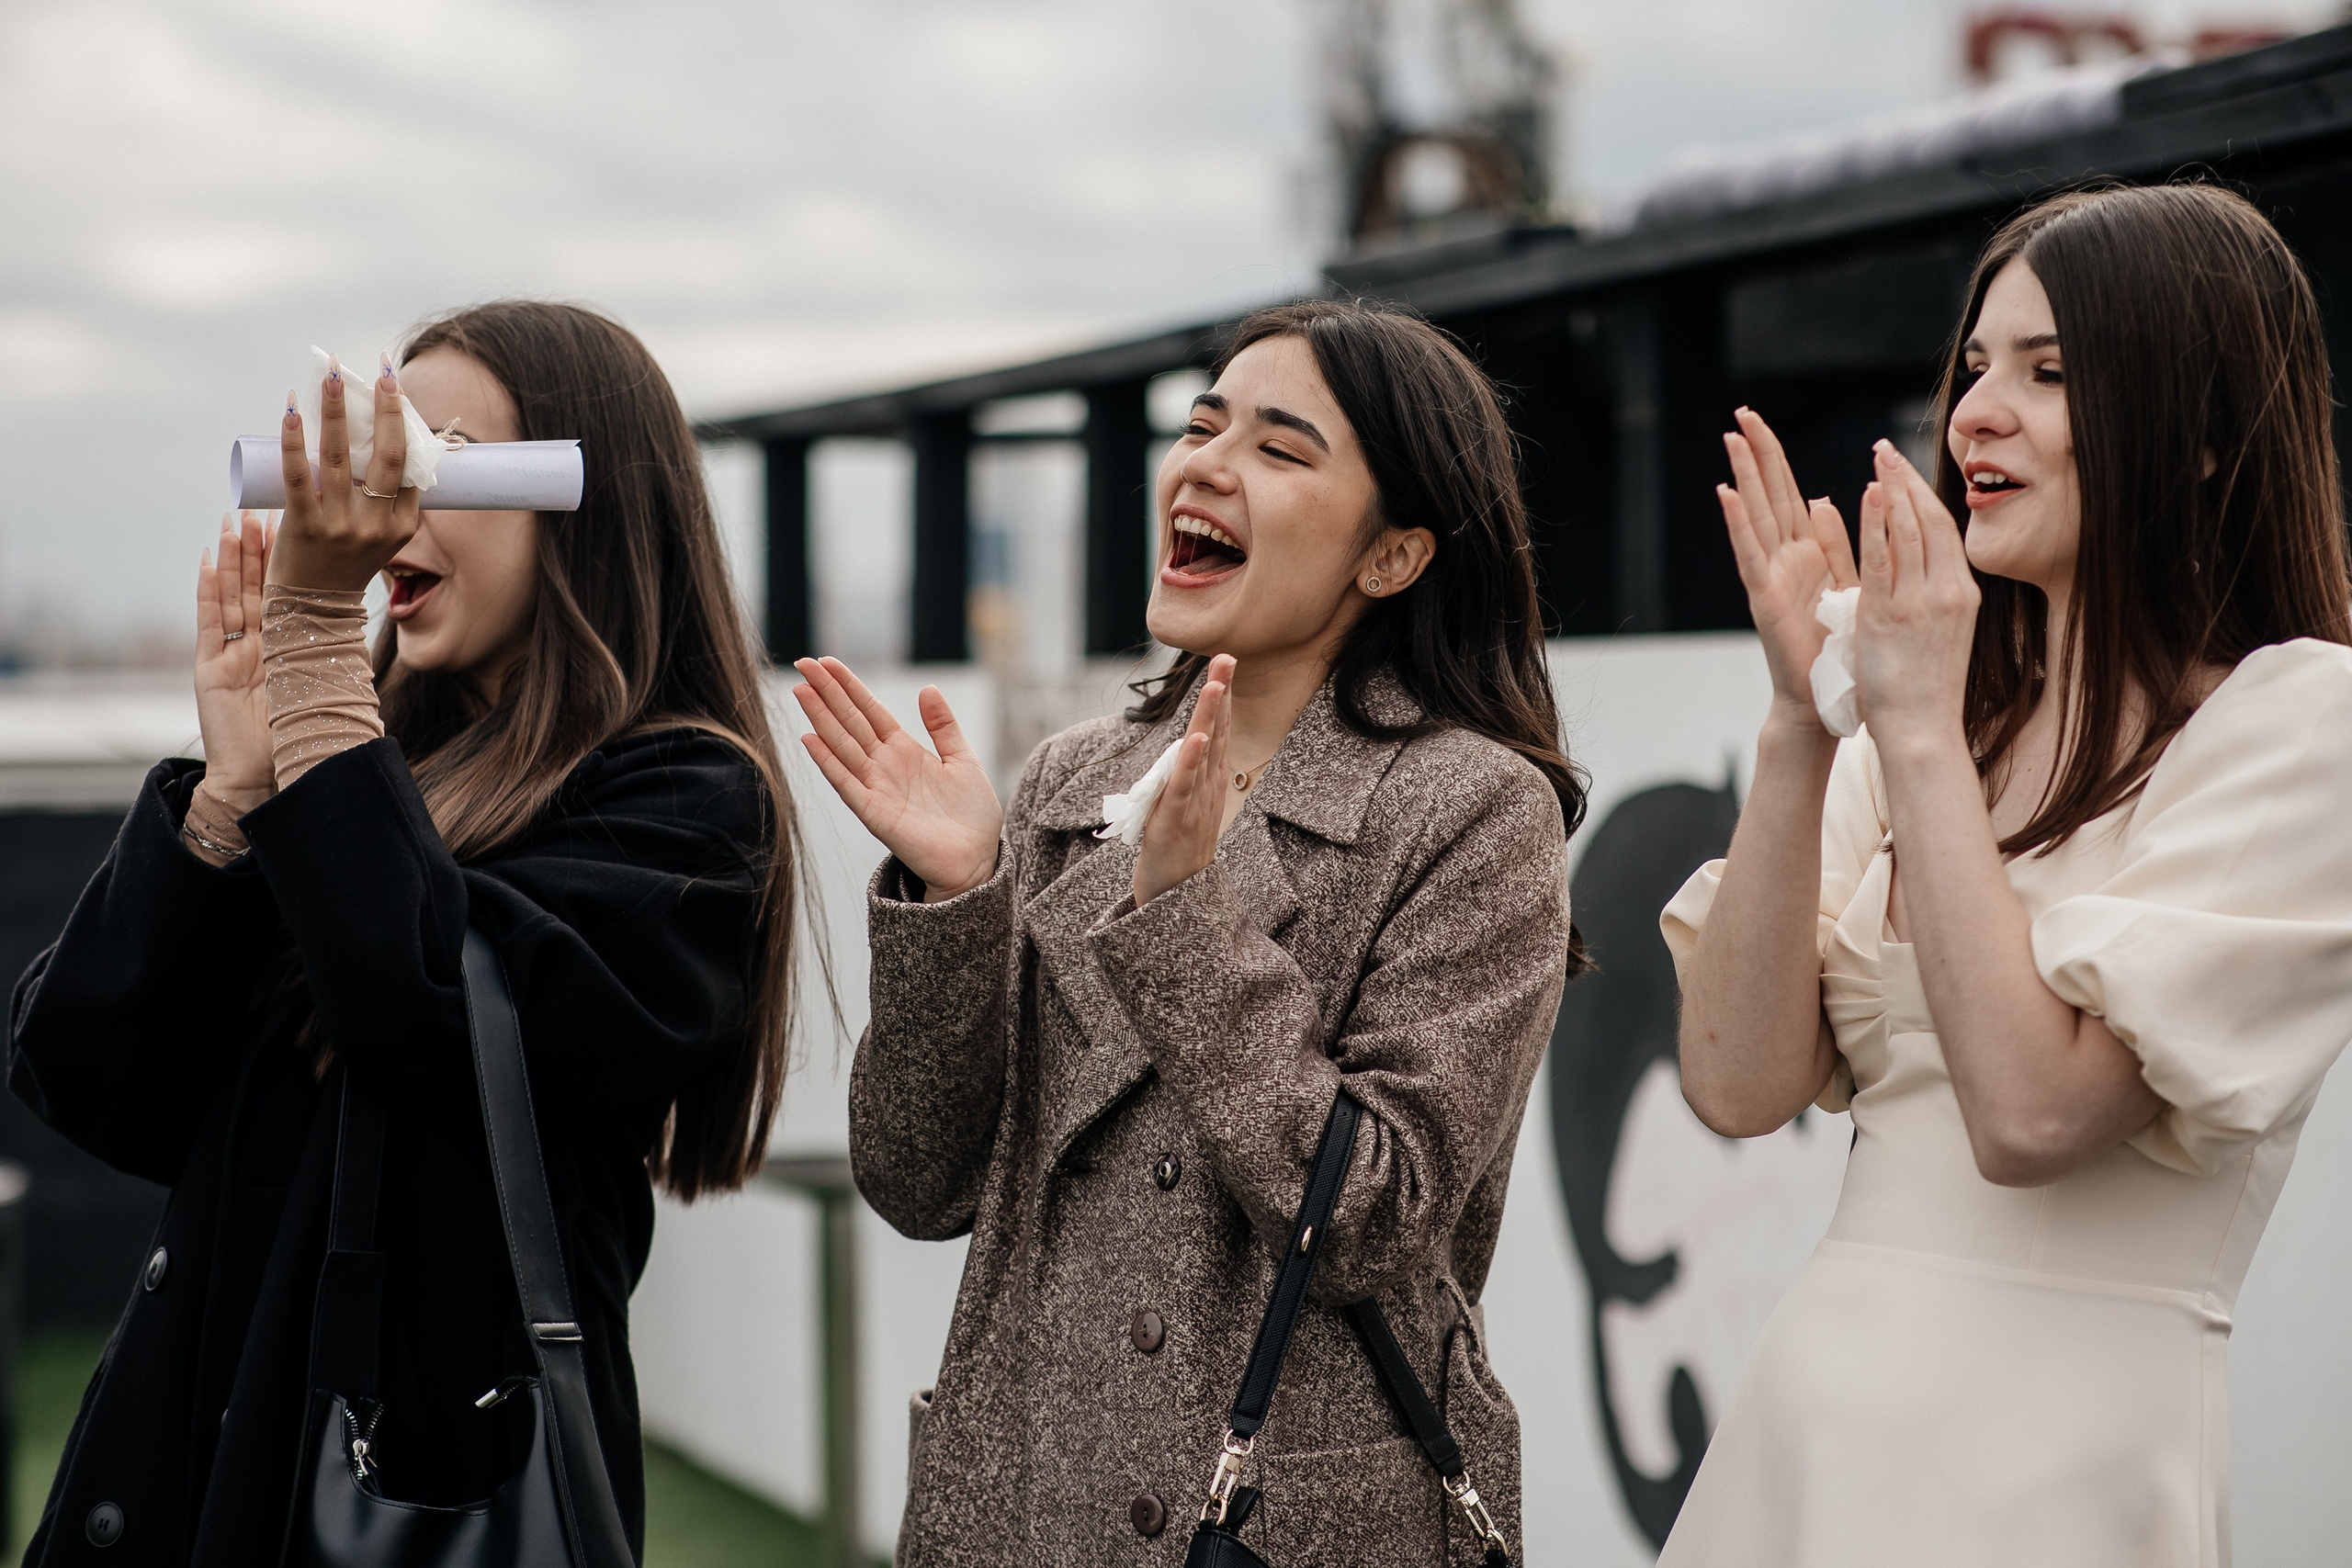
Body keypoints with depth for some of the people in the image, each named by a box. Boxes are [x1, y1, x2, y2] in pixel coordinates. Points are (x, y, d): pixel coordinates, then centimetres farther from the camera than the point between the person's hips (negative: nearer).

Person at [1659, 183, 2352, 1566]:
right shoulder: (1936, 730, 11)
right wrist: (1803, 723, -6)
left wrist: (1920, 733, -14)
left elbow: (2032, 1111, -18)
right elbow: (1738, 1084, 0)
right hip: (1807, 1420, 6)